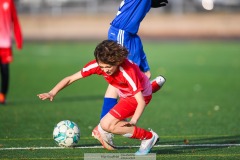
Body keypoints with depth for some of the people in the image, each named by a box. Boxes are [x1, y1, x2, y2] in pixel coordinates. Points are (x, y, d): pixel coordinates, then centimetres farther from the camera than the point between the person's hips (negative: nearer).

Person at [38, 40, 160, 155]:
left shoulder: (128, 71, -38)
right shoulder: (97, 65, -23)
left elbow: (141, 101, -37)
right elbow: (71, 78, -19)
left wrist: (133, 121, -51)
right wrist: (52, 93, -31)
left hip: (142, 94, -7)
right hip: (125, 94, 7)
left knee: (106, 124, -18)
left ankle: (148, 137, -9)